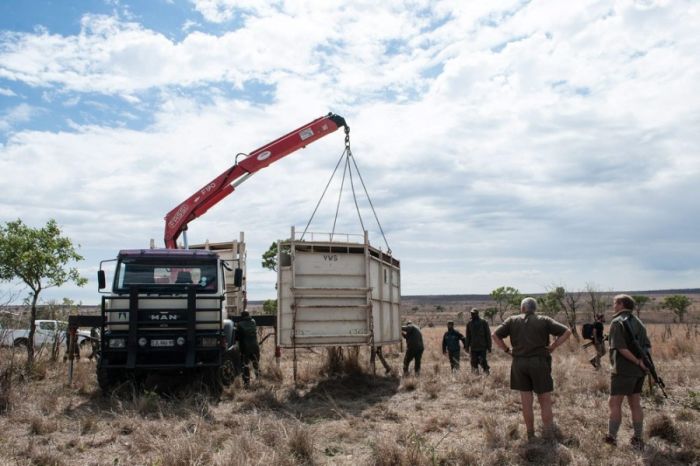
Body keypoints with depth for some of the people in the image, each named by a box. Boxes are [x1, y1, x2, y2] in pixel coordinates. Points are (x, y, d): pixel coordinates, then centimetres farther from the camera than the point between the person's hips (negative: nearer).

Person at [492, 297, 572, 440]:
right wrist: (553, 347, 1)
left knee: (526, 402, 8)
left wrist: (507, 350, 5)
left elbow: (495, 335, 0)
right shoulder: (544, 320, 5)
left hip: (519, 363, 1)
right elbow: (566, 332, -2)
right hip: (540, 362, -1)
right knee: (545, 401, 6)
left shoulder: (512, 320, 7)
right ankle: (548, 436, 4)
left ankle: (530, 435, 15)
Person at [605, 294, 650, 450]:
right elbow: (648, 346, 9)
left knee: (614, 403, 0)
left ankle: (611, 438, 3)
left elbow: (622, 348, -20)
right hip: (638, 371, 8)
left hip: (623, 370, -8)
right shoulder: (638, 322, 14)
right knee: (635, 404, 13)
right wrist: (643, 360, -5)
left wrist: (637, 362, -15)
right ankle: (638, 440, 17)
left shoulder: (617, 322, -11)